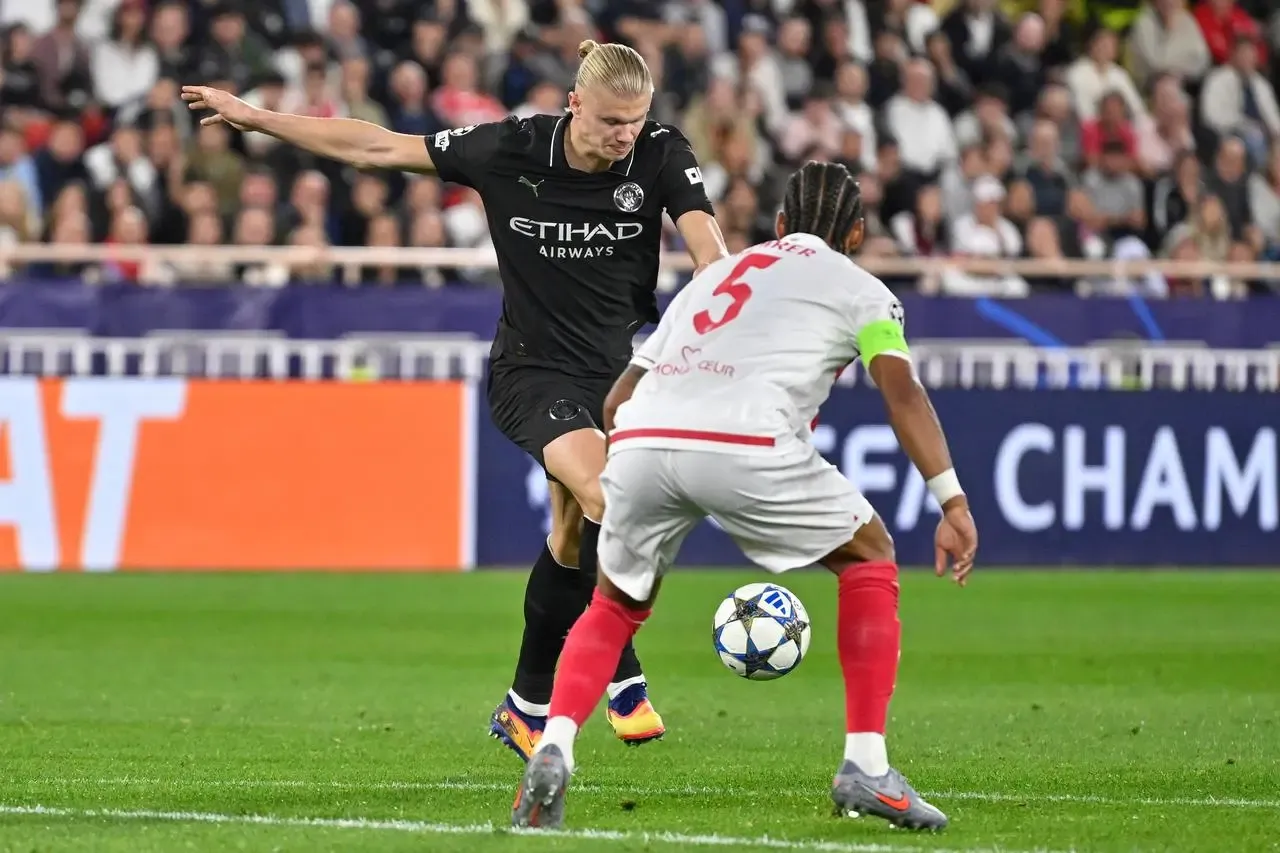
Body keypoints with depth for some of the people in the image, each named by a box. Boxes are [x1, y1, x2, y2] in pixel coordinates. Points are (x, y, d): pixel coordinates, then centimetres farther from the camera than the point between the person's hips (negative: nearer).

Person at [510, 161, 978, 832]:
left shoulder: (716, 273, 36)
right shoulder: (860, 289, 24)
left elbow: (618, 399, 34)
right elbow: (901, 390, 6)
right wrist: (952, 503, 1)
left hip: (637, 439, 4)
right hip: (746, 444, -4)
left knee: (615, 605, 27)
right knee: (869, 557, 19)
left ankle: (552, 749, 2)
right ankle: (866, 767, 10)